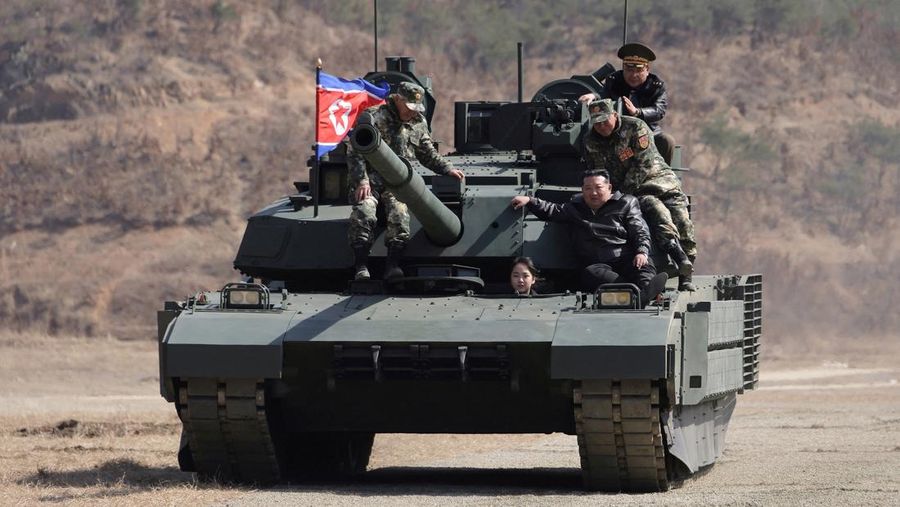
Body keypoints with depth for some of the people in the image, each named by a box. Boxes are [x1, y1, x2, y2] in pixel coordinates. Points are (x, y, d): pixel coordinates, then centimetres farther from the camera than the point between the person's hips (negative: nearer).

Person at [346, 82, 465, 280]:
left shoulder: (418, 124, 14)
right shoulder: (373, 117, -3)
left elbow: (428, 154, 28)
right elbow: (354, 153, -6)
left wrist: (448, 169, 14)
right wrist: (361, 181, -16)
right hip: (369, 180, -3)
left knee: (399, 213, -29)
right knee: (363, 213, -31)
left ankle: (393, 265, -29)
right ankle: (361, 266, -27)